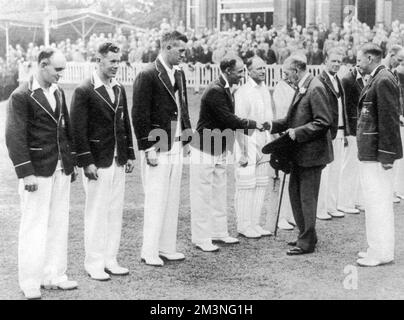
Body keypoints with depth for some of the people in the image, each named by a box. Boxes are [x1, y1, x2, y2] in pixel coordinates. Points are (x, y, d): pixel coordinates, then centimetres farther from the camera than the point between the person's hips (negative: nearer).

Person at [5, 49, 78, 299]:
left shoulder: (59, 92, 11)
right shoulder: (21, 96, -10)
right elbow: (15, 137, -13)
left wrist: (72, 162, 14)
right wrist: (25, 173, -16)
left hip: (62, 169, 6)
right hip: (38, 170, -6)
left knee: (59, 224, 11)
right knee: (35, 227, 0)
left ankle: (54, 276, 22)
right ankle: (30, 283, 11)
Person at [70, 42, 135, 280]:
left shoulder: (120, 89, 11)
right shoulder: (84, 91, -9)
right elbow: (79, 130, -12)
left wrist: (130, 155, 11)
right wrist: (87, 162, -15)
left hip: (118, 161, 6)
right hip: (97, 162, -6)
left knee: (116, 212, 10)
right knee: (96, 214, 1)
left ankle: (110, 260, 21)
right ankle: (94, 264, 11)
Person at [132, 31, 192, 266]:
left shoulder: (180, 74, 13)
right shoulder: (148, 76, -11)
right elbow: (139, 115, -13)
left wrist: (187, 140, 13)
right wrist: (148, 148, -15)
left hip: (176, 147, 7)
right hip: (157, 148, -7)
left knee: (173, 200, 11)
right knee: (156, 200, -3)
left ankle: (167, 248, 21)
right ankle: (149, 252, 7)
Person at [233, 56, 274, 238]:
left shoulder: (266, 91, 12)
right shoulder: (243, 93, -12)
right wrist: (243, 153, -16)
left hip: (264, 143, 8)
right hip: (248, 143, -8)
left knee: (261, 185, 10)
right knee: (246, 186, -2)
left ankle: (255, 224, 19)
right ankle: (244, 226, 8)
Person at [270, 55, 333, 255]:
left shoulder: (315, 89, -17)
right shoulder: (302, 89, 12)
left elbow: (324, 122, -21)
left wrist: (298, 132, -20)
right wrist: (273, 125, 7)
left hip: (311, 153, -10)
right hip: (300, 153, 10)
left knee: (307, 197, -1)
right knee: (295, 193, 16)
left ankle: (307, 242, 9)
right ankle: (305, 235, 28)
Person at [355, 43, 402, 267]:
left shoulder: (383, 81, -15)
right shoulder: (376, 80, 15)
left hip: (378, 154, -10)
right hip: (371, 153, 10)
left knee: (378, 202, -4)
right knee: (376, 201, 15)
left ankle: (382, 254, 3)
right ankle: (377, 248, 25)